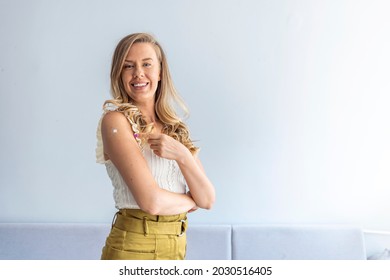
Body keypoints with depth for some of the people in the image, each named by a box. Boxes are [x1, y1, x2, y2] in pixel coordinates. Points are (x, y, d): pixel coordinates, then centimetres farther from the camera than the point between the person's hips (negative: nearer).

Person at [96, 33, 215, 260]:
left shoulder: (175, 127, 6)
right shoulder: (115, 120, -12)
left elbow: (208, 199, 0)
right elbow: (151, 201, -21)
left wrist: (182, 155, -15)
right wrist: (189, 200, -3)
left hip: (176, 247, 6)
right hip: (133, 246, -6)